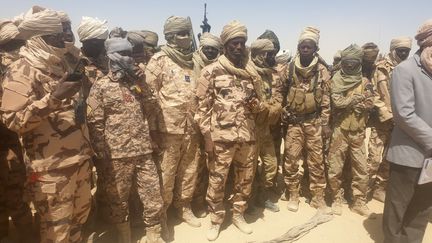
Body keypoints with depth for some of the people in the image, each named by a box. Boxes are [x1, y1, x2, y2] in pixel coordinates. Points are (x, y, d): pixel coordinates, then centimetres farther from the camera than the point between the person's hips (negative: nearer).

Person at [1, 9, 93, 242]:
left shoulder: (60, 65, 11)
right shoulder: (21, 71, -11)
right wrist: (53, 98, -27)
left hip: (79, 158, 7)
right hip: (51, 166, -7)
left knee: (78, 217, 22)